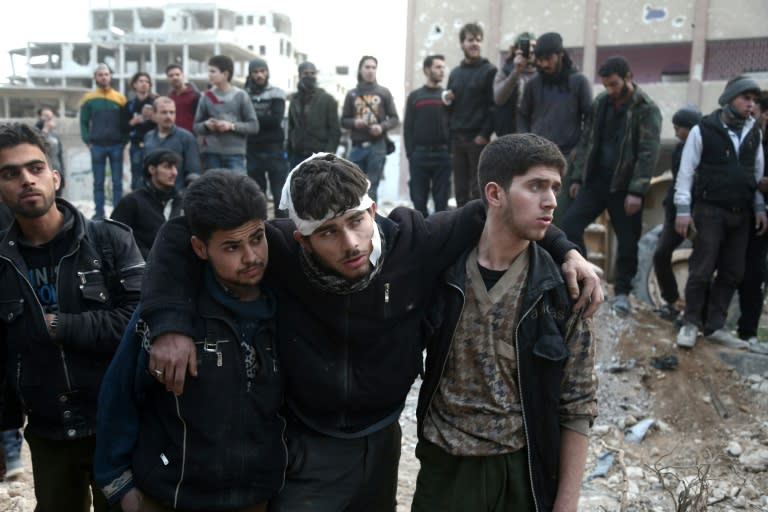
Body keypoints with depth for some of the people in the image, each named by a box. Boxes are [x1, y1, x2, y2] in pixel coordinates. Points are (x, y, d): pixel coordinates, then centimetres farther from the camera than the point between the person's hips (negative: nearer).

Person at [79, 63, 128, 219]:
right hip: (97, 146, 0)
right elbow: (84, 122, 7)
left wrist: (124, 141, -3)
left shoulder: (120, 98, 7)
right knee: (98, 182, 5)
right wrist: (88, 141, -3)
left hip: (116, 146, 0)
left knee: (117, 181, 2)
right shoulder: (88, 99, 6)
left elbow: (126, 122, 7)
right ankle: (99, 212, 9)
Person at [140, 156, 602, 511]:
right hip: (309, 447, -3)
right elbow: (184, 231, -17)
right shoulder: (280, 249, -26)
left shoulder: (417, 240, -20)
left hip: (383, 438, 3)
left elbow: (490, 213, -4)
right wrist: (170, 322, -27)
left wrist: (565, 250, -12)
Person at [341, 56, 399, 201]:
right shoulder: (352, 94, 10)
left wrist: (382, 126, -13)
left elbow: (394, 119, 6)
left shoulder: (384, 93, 7)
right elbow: (344, 120, 12)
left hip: (377, 146, -1)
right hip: (357, 146, 2)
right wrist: (354, 122, -10)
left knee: (371, 188, -2)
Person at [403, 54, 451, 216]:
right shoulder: (415, 96, 10)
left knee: (442, 200, 2)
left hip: (442, 154, 0)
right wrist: (410, 153, -3)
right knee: (419, 199, 4)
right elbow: (408, 127, 6)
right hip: (419, 154, 0)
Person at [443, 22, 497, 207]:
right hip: (457, 138, 5)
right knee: (460, 190, 7)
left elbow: (494, 106, -8)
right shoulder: (455, 73, 18)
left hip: (478, 139, -5)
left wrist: (485, 134, -16)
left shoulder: (489, 71, 0)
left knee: (478, 189, -4)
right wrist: (446, 99, 0)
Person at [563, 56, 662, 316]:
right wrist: (577, 177, 6)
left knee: (627, 241, 4)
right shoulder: (600, 102, 8)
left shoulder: (646, 109, -8)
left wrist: (636, 190, -22)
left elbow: (648, 153, -15)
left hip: (625, 186, -4)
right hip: (595, 180, 4)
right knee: (570, 223, -7)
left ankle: (622, 292, 21)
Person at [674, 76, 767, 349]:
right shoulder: (703, 130, -6)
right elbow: (686, 172, -6)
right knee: (702, 270, -4)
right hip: (710, 210, -5)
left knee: (732, 273, 6)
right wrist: (683, 209, -11)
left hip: (741, 213, 5)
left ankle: (715, 326, 15)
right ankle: (691, 323, 9)